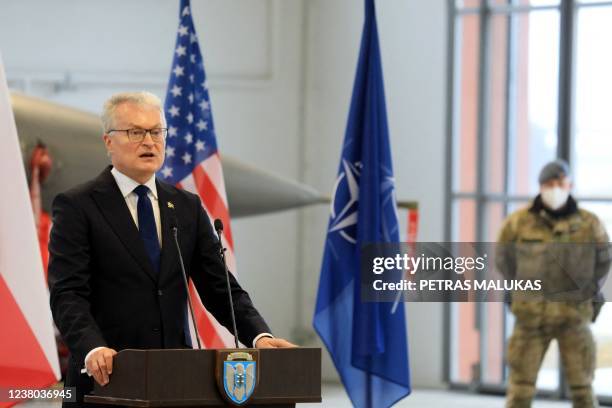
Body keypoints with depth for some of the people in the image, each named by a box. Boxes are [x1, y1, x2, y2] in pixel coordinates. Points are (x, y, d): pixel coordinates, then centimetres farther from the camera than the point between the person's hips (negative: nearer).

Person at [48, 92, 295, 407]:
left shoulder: (187, 207, 12)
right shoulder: (76, 206, -2)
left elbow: (220, 287, 9)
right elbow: (67, 294, -12)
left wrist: (259, 336, -9)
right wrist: (93, 349, -30)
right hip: (106, 379, -4)